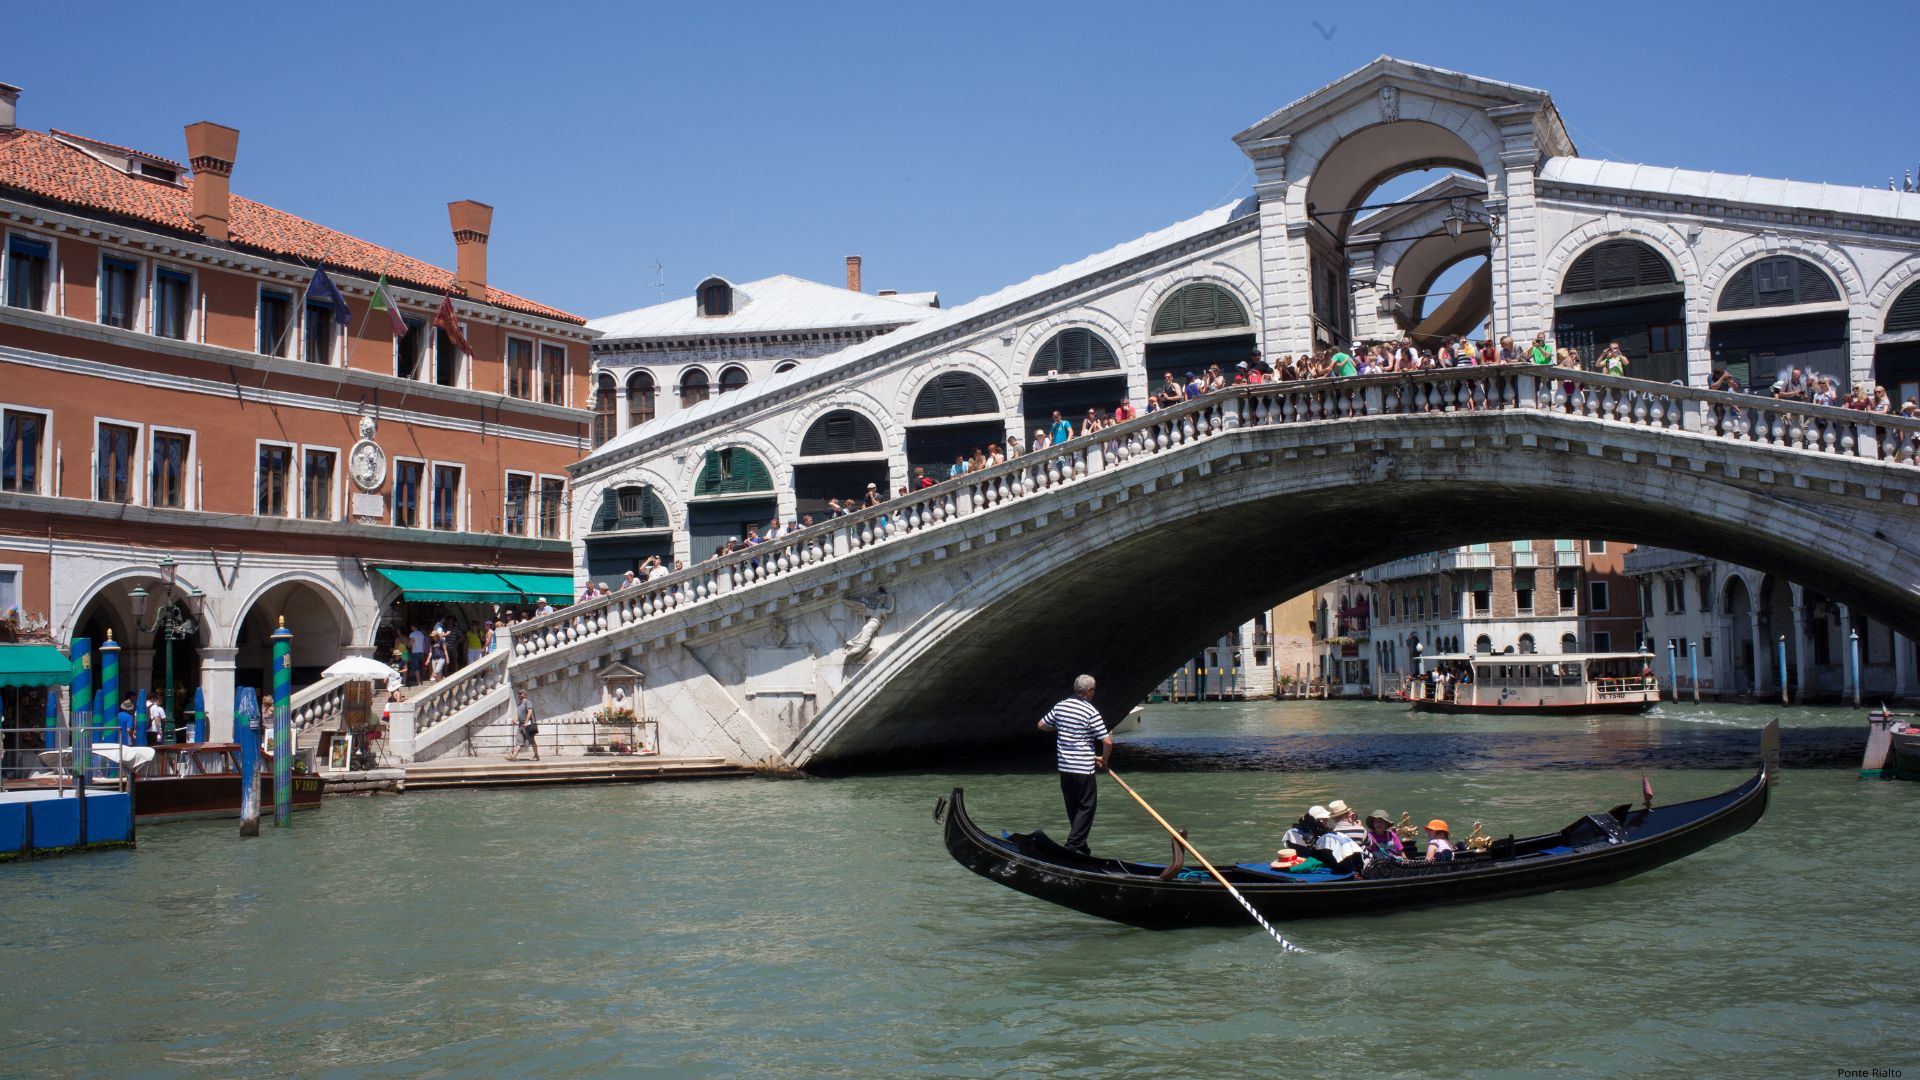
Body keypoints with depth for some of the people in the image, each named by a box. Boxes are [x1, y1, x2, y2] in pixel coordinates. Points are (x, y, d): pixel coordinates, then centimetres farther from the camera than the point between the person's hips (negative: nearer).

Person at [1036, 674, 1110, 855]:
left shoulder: (1060, 706, 3)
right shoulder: (1091, 712, -15)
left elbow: (1042, 725, 16)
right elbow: (1107, 741, -17)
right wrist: (1104, 759, -1)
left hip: (1063, 766, 7)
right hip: (1083, 768, -7)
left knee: (1072, 808, 17)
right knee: (1086, 807, 2)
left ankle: (1079, 846, 25)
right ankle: (1073, 846, -5)